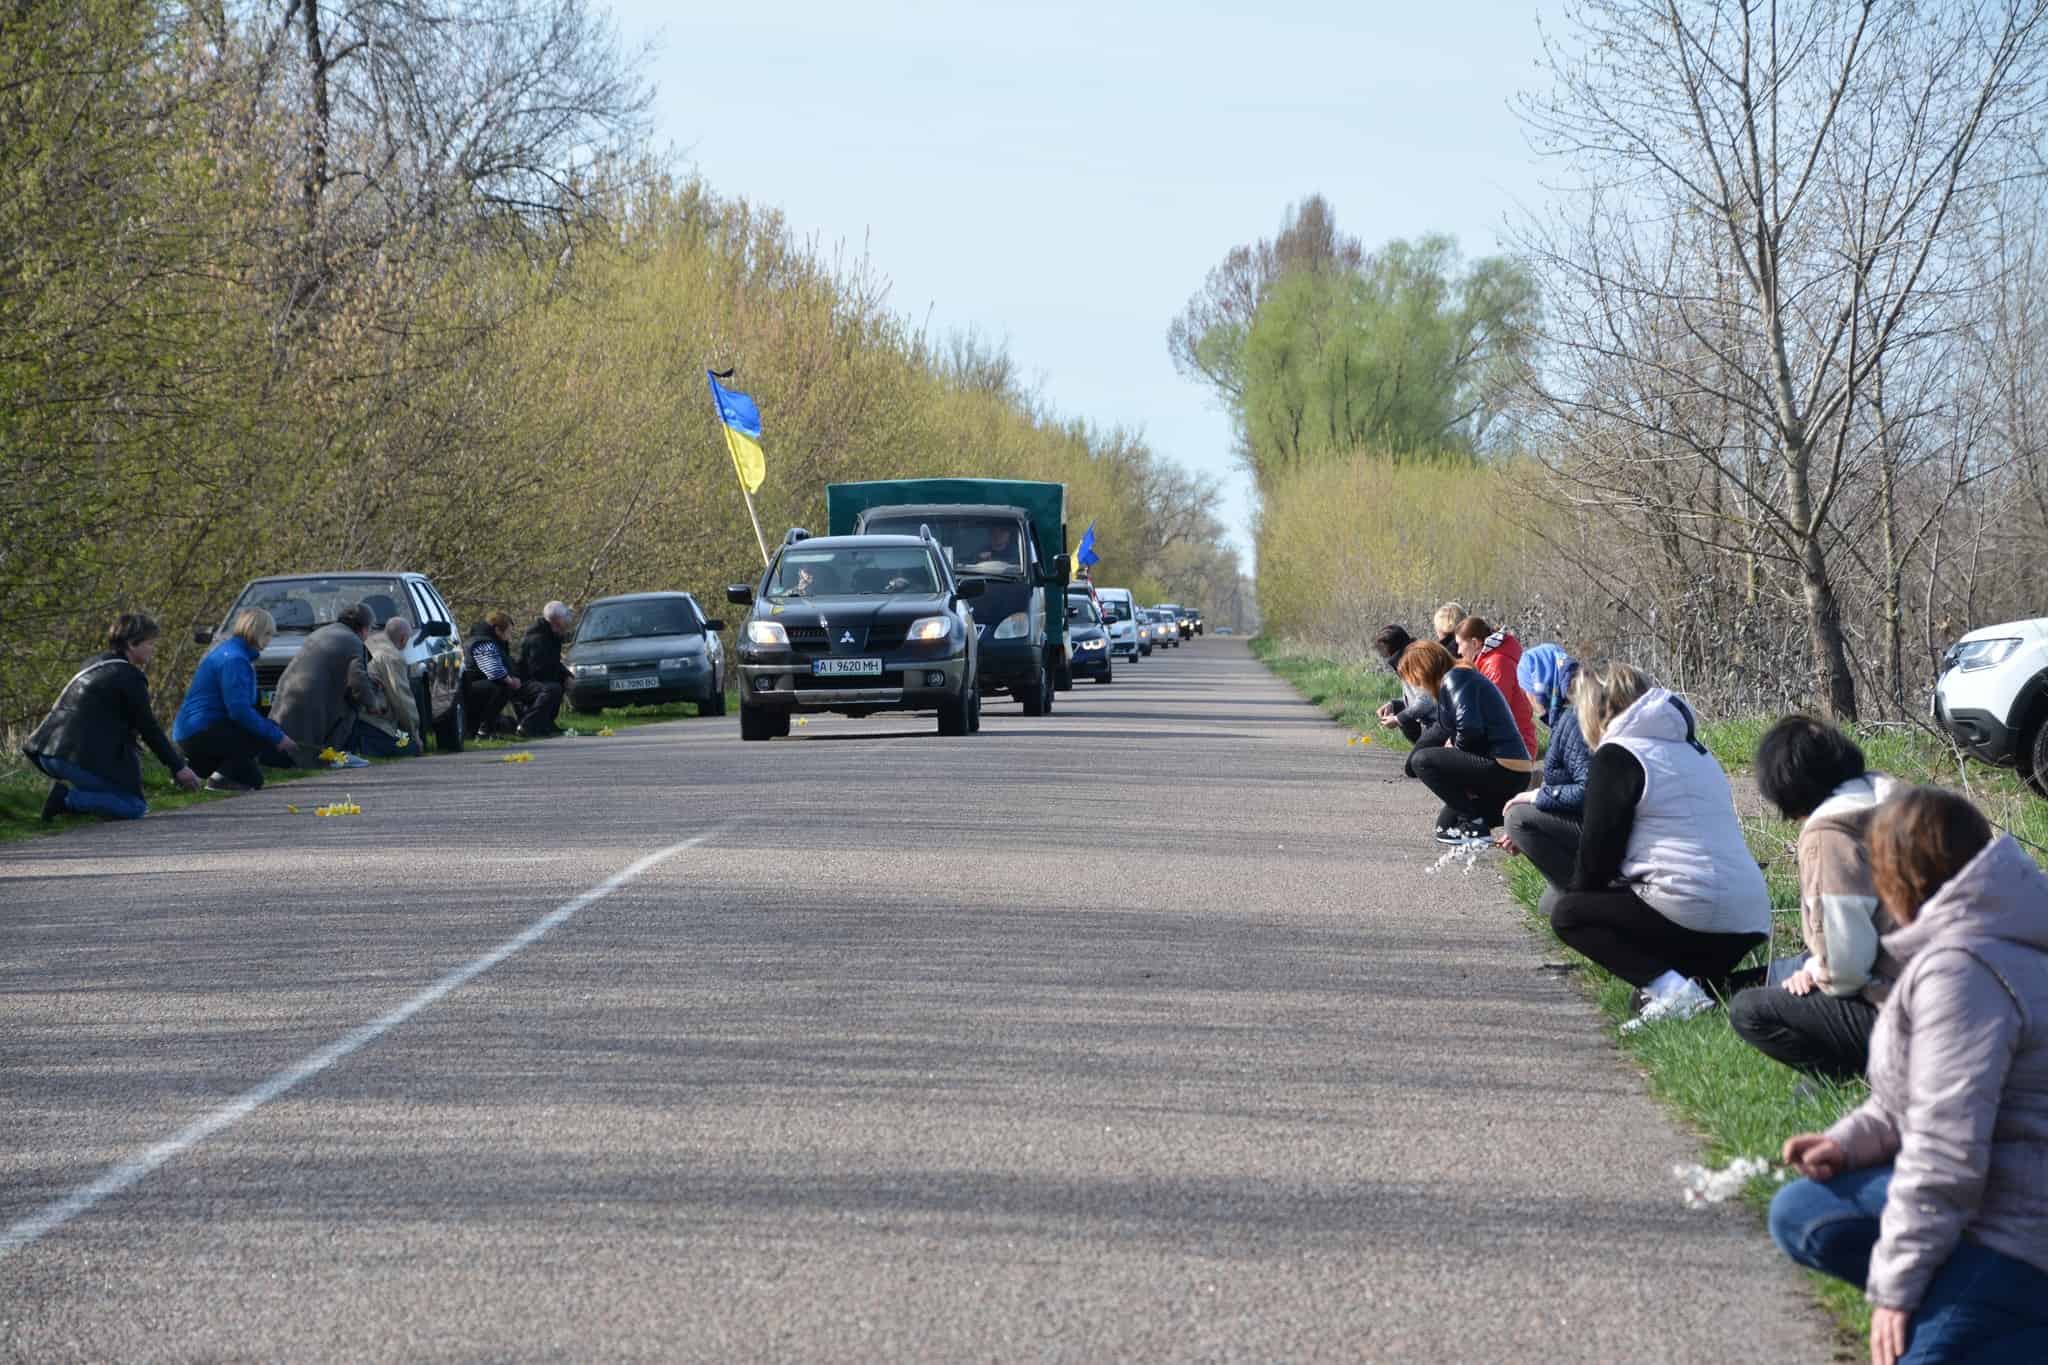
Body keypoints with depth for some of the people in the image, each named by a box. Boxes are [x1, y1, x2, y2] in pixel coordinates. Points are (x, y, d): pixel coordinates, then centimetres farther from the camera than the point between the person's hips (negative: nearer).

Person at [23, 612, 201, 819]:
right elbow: (149, 729, -4)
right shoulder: (129, 677, -6)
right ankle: (67, 799, -16)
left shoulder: (96, 665, 20)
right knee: (136, 808, -2)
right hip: (80, 759, -9)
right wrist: (179, 767, 1)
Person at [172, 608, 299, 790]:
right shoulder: (234, 659, -16)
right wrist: (277, 737, -18)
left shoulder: (229, 651, 17)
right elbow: (240, 711, -23)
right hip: (200, 734, -10)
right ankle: (221, 778, -15)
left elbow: (240, 708, 22)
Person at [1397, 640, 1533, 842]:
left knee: (1423, 760, -8)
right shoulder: (1462, 676, 21)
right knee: (1445, 823, 21)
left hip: (1502, 770, -10)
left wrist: (1455, 748, -5)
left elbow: (1469, 729, -22)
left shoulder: (1455, 679, -11)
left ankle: (1474, 822, -7)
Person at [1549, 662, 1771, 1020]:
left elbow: (1598, 848, -2)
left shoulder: (1616, 756, -2)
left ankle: (1670, 987, -13)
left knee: (1567, 913, 6)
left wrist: (1576, 893, 18)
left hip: (1693, 912, -8)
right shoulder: (1690, 747, 23)